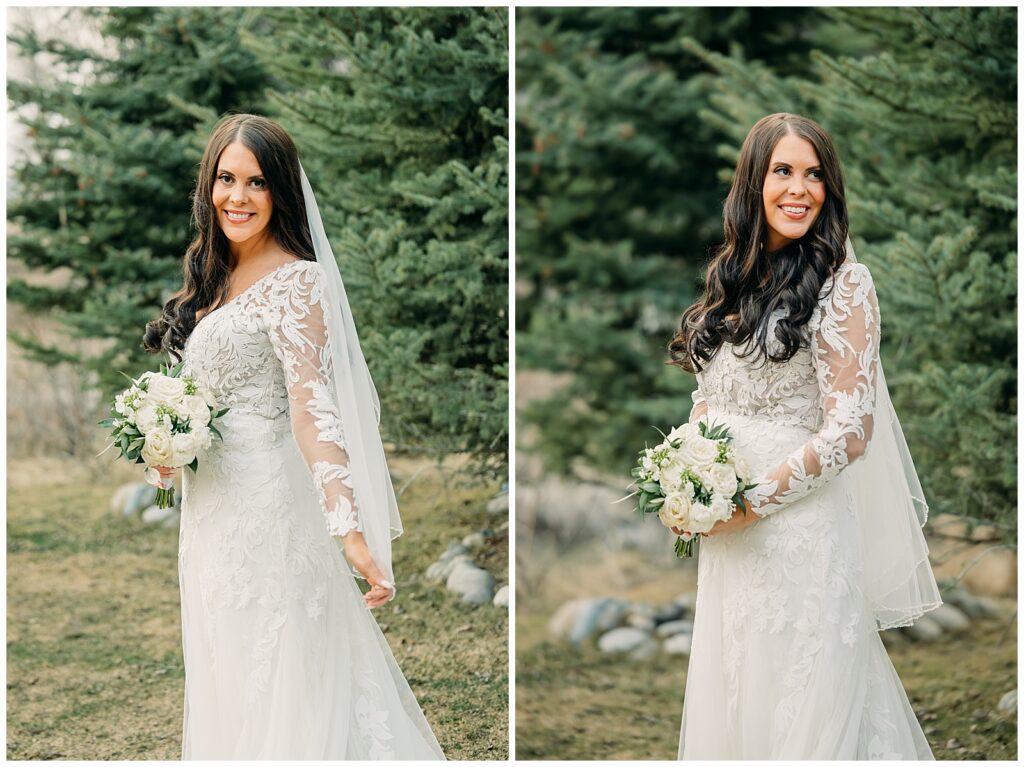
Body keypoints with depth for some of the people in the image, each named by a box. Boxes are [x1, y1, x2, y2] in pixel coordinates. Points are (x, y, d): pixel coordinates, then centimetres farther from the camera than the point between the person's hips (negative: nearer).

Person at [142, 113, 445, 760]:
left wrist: (351, 529, -34)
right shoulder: (214, 276, 11)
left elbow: (312, 409, -24)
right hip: (212, 507, 8)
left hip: (267, 506, -8)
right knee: (228, 679, 17)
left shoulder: (294, 282, -14)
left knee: (279, 678, -1)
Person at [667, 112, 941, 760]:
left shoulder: (843, 283, -9)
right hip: (726, 540, 6)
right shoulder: (735, 278, 10)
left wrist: (752, 500, -15)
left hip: (800, 532, -6)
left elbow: (849, 432, -15)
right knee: (731, 697, 14)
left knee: (796, 712, 3)